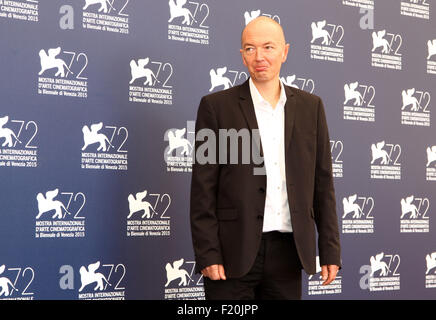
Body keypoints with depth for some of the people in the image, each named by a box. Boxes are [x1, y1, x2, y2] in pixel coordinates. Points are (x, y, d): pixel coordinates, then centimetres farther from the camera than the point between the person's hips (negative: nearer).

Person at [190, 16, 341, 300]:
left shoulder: (310, 106, 10)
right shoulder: (217, 106, 1)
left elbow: (323, 183, 9)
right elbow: (203, 189, -2)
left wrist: (331, 251, 4)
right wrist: (207, 254, -9)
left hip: (288, 251, 3)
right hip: (234, 253, -2)